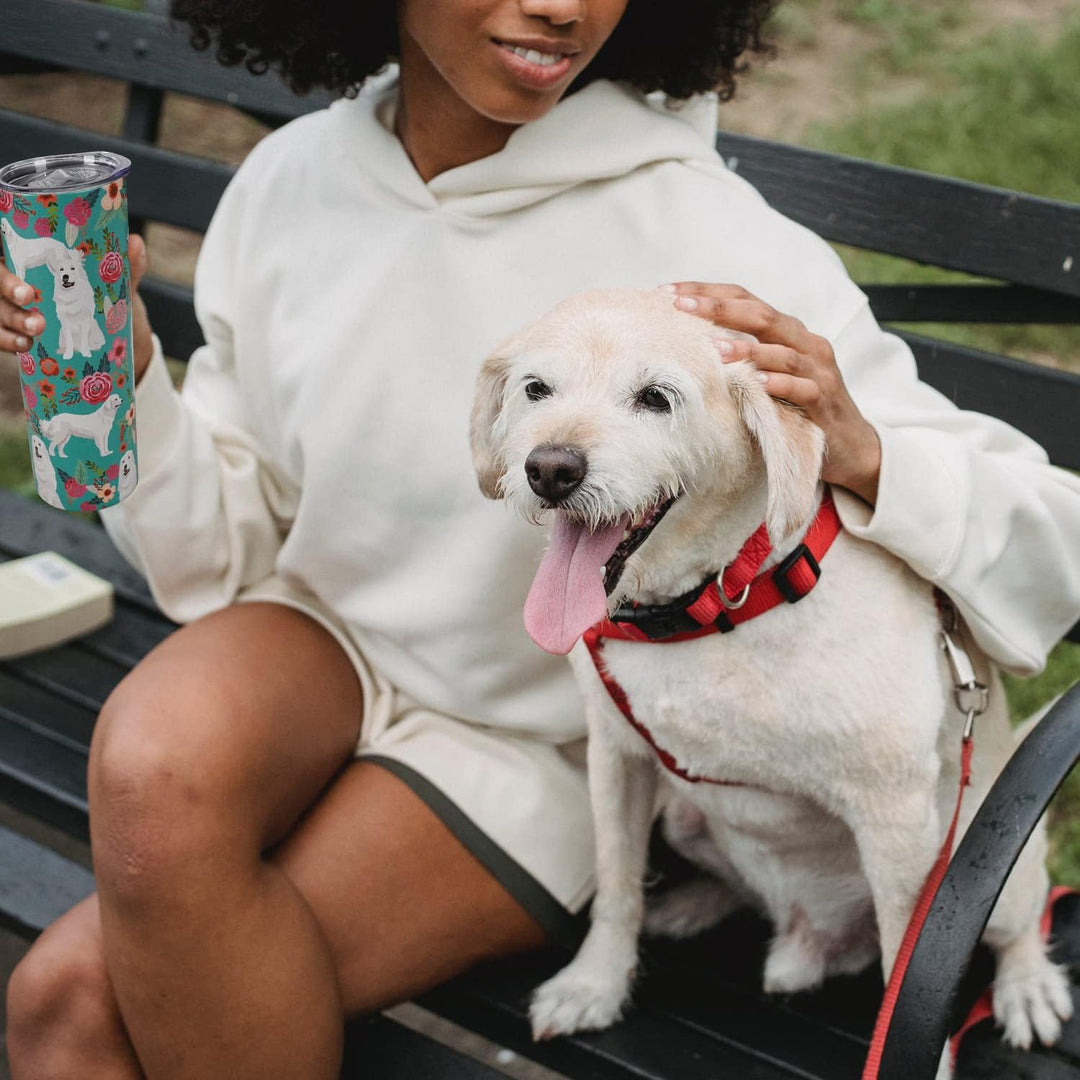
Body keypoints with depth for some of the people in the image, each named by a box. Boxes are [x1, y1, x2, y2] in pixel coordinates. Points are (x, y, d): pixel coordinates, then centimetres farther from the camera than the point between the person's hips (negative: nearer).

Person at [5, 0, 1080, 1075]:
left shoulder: (705, 238, -20)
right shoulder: (288, 179, -7)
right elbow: (226, 547, 3)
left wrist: (860, 456, -39)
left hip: (527, 743, -4)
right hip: (324, 635, 4)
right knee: (153, 760, -31)